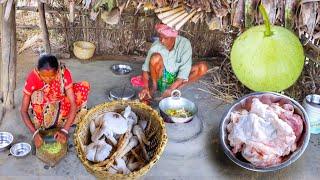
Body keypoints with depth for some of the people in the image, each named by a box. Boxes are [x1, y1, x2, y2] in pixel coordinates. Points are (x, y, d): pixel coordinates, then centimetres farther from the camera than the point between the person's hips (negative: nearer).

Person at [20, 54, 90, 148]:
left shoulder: (64, 73, -27)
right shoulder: (33, 78, -28)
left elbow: (73, 103, -30)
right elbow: (23, 110, -24)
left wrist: (64, 130, -39)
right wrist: (34, 132, -37)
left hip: (60, 106, 2)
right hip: (44, 109, -1)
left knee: (84, 86, -22)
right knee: (37, 95, -34)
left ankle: (59, 123, -11)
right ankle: (42, 127, -11)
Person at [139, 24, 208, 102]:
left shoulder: (184, 43, -20)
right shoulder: (156, 45, -17)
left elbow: (184, 70, -24)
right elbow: (146, 68, -13)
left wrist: (171, 89, -33)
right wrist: (145, 87, -29)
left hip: (177, 77, 1)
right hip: (161, 76, 0)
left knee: (203, 67, -21)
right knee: (156, 57, -30)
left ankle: (176, 88, -20)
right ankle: (154, 86, -10)